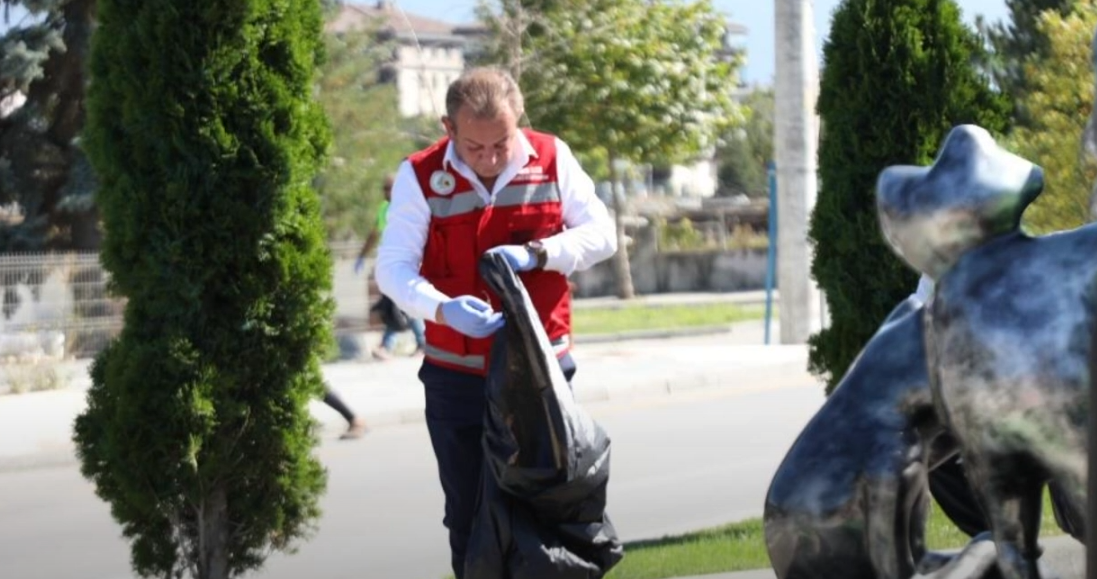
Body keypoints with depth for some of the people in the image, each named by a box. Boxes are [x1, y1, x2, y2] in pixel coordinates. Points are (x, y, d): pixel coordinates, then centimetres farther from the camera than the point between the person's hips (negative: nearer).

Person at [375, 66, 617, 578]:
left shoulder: (552, 159, -4)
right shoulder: (421, 176, -11)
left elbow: (601, 234, -1)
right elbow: (392, 268, -15)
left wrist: (536, 253, -20)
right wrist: (444, 309, -35)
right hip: (457, 377, -1)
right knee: (468, 515, 6)